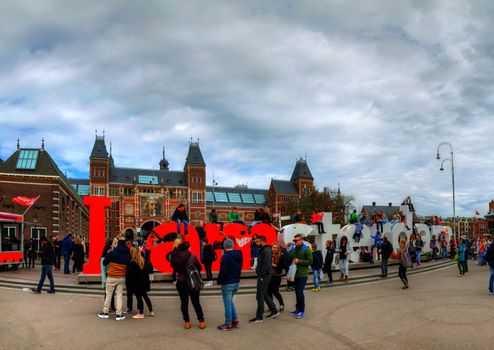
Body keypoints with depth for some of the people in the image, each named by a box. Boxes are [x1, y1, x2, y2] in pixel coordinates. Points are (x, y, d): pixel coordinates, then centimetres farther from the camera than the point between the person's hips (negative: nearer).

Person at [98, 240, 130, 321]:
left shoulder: (112, 253, -9)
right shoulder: (128, 255, 0)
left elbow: (104, 263, -1)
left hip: (112, 277, -2)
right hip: (122, 278, 2)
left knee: (108, 294, 11)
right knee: (119, 295, 6)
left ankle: (105, 312, 20)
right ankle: (119, 314, 5)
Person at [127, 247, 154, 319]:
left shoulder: (133, 263, -19)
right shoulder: (142, 260, 3)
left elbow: (131, 274, -16)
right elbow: (146, 272, 10)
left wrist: (130, 284, -5)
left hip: (137, 284, -8)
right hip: (144, 282, 8)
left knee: (139, 297, 2)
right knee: (145, 296, 19)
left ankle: (141, 314, 11)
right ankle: (151, 311, 25)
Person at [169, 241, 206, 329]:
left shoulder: (176, 257, -7)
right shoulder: (192, 257, -15)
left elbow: (175, 268, 4)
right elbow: (199, 268, -6)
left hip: (181, 282, 2)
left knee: (184, 302, 11)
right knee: (196, 302, 8)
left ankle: (187, 322, 15)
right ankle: (201, 321, 10)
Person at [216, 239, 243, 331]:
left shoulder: (226, 256, -19)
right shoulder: (239, 256, 5)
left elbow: (223, 272, -20)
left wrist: (219, 281, -5)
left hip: (227, 283, -8)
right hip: (236, 282, 8)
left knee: (227, 304, 2)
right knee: (230, 301, 24)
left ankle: (228, 325, 10)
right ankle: (235, 319, 22)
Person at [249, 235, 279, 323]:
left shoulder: (266, 250, -16)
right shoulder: (262, 250, 15)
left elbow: (266, 265, -23)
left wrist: (261, 276, -21)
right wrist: (259, 275, 11)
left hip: (264, 277, -10)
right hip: (262, 276, 10)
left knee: (260, 296, -4)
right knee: (264, 294, 18)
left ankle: (259, 317, 3)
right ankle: (274, 311, 27)